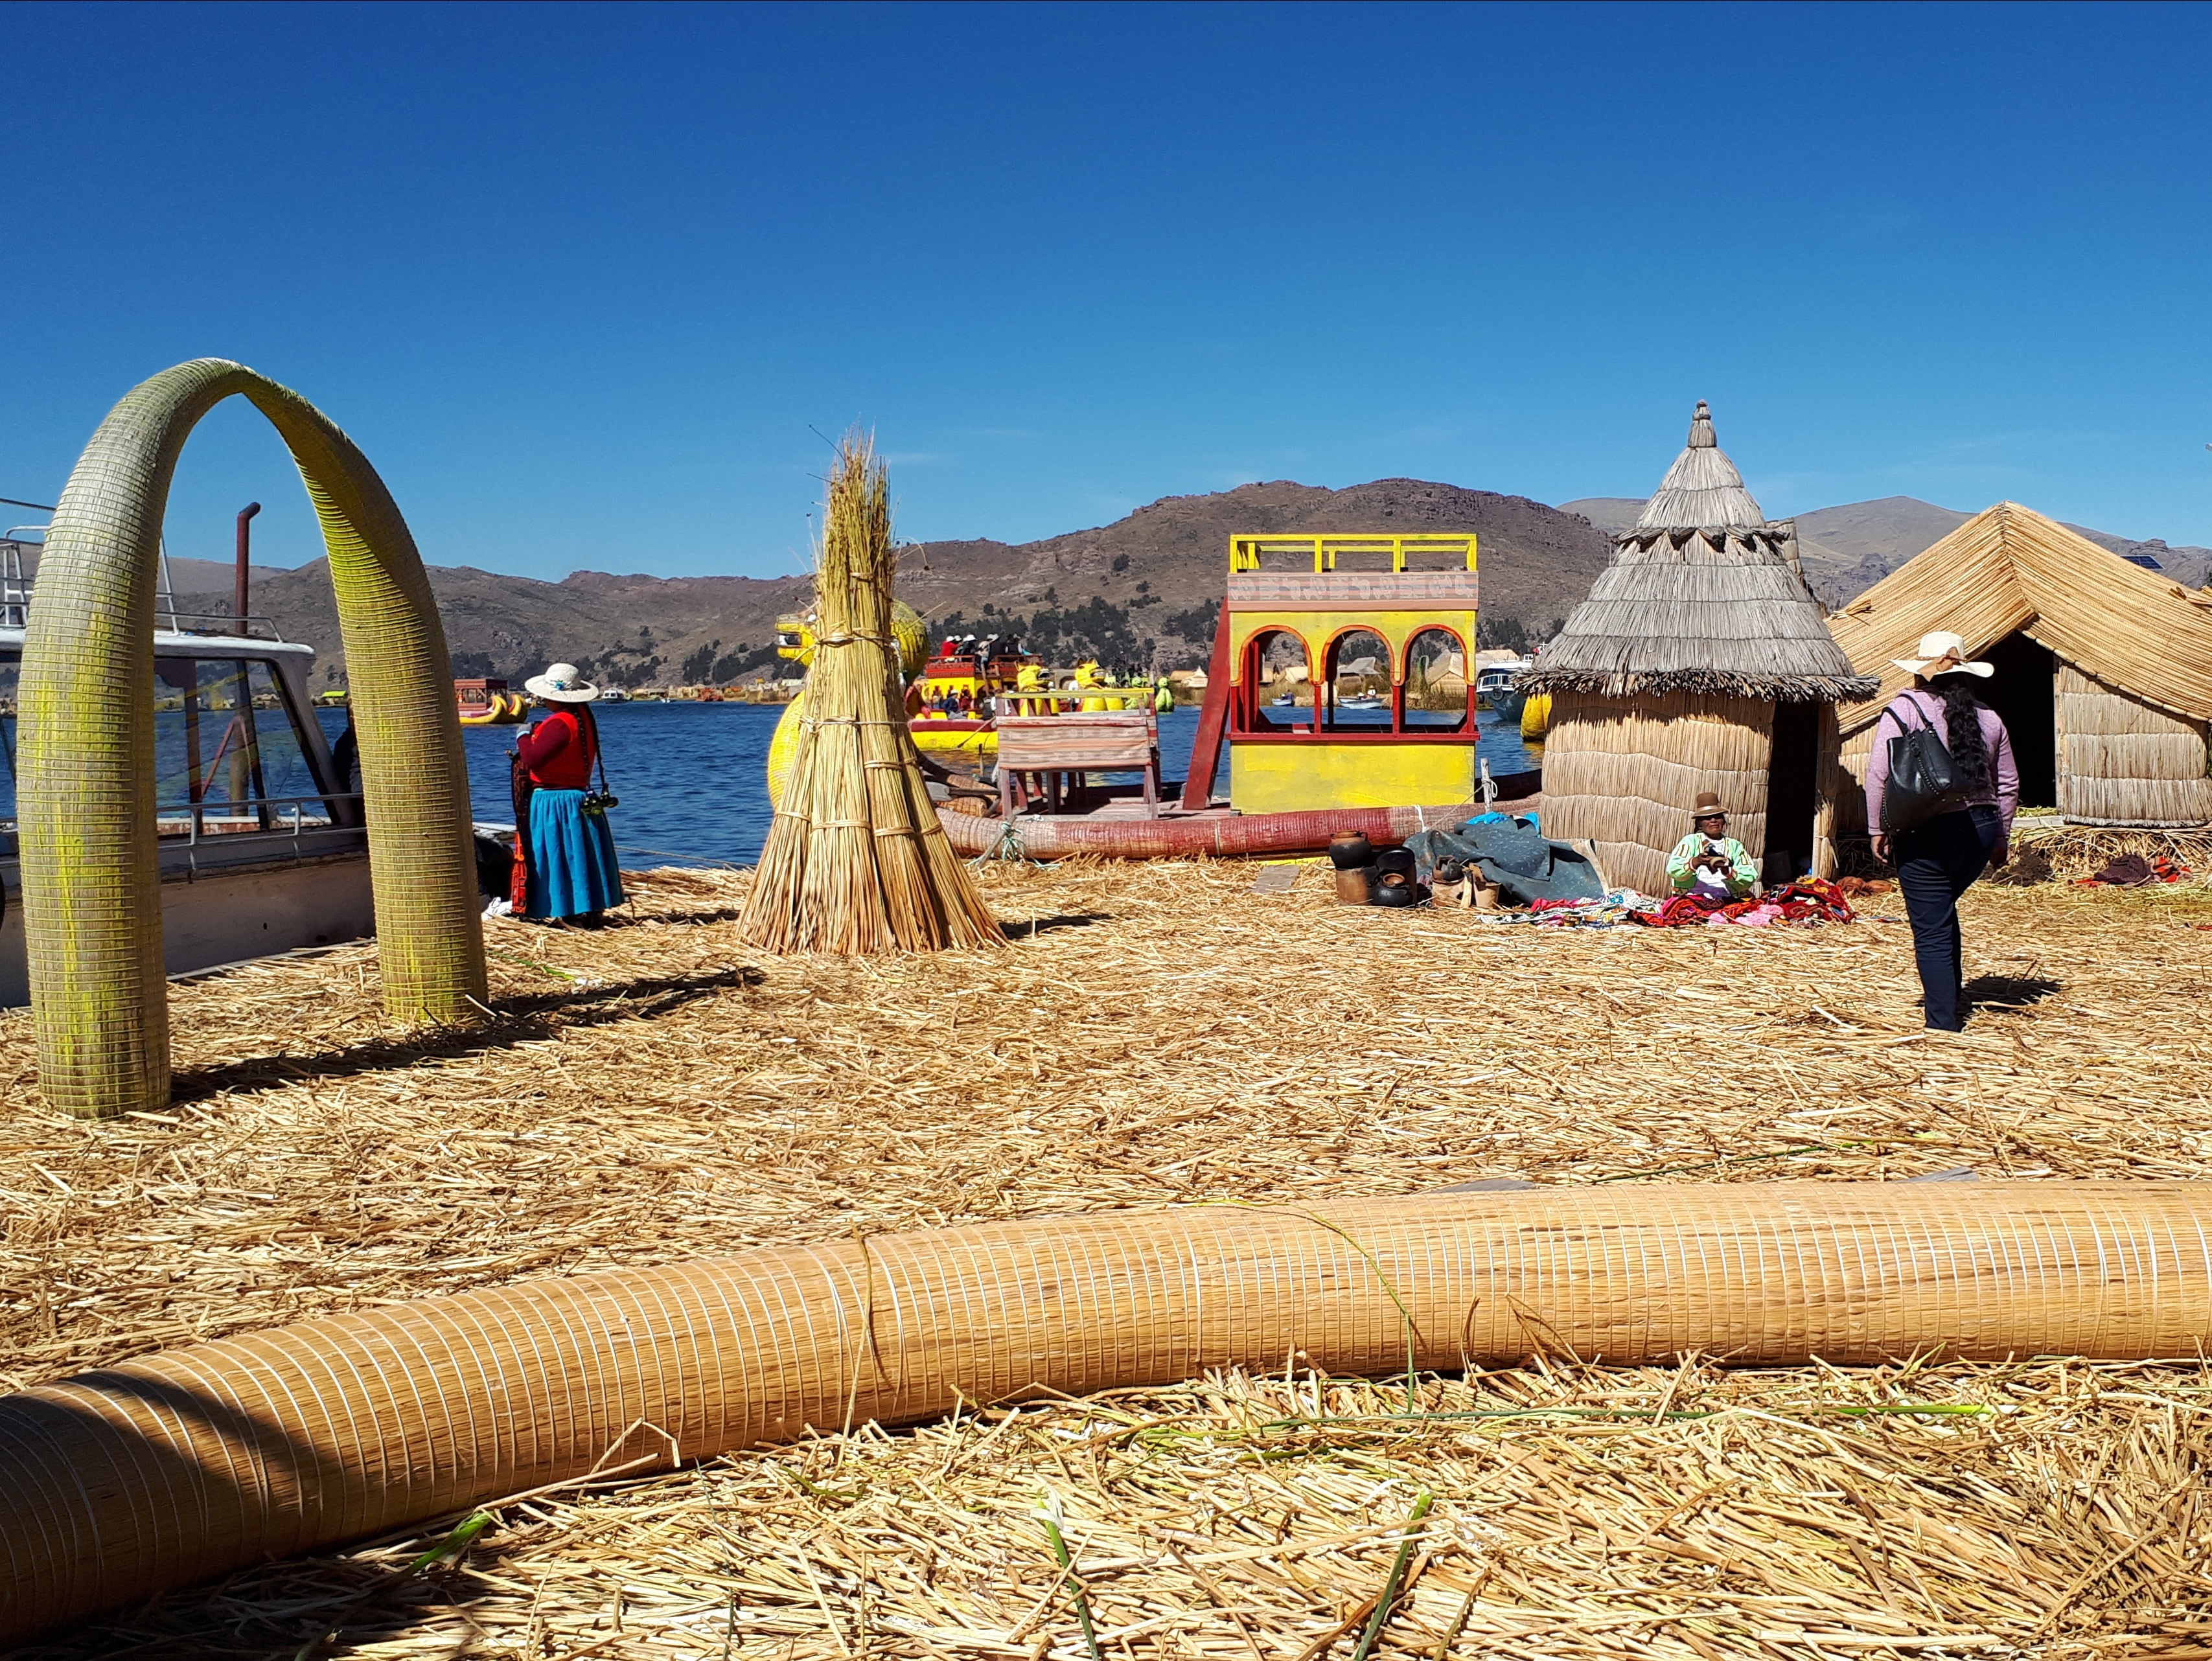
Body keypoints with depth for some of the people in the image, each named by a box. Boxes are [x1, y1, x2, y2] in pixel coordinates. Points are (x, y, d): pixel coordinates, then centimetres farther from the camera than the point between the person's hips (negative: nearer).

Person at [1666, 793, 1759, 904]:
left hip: (1726, 902, 3)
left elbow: (1750, 878, 2)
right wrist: (1696, 862, -25)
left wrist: (1728, 871, -17)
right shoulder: (1690, 841, 10)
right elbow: (1673, 870, -7)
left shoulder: (1735, 845, 16)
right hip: (1692, 899, -3)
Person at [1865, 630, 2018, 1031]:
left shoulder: (1904, 709, -6)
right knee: (1942, 911, 27)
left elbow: (1879, 774, -12)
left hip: (1926, 835, -5)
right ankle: (1952, 1001, 32)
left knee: (1932, 930, 1)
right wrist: (2000, 838, 25)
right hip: (1980, 829, 6)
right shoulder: (1988, 717, 10)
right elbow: (2008, 784, 16)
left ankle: (1944, 1023, 1)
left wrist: (1879, 829, -2)